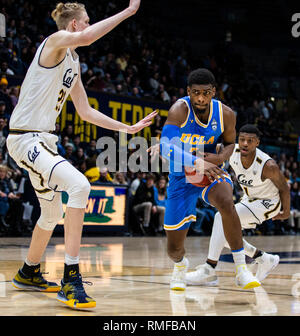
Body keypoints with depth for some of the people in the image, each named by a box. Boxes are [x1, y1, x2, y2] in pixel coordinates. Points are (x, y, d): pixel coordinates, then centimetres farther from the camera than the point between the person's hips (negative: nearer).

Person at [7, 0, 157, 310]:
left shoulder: (73, 64, 17)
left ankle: (28, 274, 43)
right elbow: (85, 38, -33)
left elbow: (85, 111, 22)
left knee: (52, 212, 22)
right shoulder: (55, 41, -9)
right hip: (25, 138, -10)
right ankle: (71, 279, -29)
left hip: (43, 140, 10)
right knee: (79, 185, -29)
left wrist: (127, 128, 19)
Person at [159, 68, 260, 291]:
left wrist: (220, 157, -16)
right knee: (174, 248, 2)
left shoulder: (225, 114, -11)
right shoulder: (180, 110, -22)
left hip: (209, 169, 1)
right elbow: (166, 147, -34)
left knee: (226, 204, -36)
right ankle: (181, 265, 43)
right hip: (182, 175, -1)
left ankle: (241, 269, -23)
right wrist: (196, 162, -50)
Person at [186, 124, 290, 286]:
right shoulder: (231, 152, -19)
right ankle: (264, 259, 22)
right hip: (249, 198, 7)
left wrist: (286, 212, 0)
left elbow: (284, 188, -15)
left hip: (267, 202, -7)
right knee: (225, 234, 5)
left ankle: (209, 270, -27)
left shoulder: (268, 165, -31)